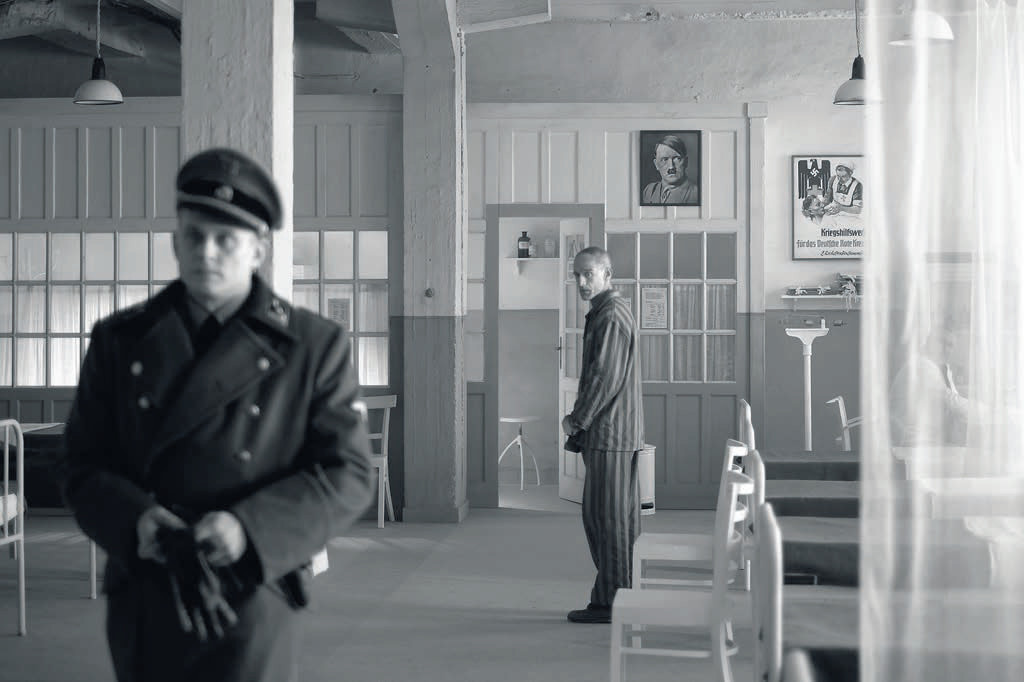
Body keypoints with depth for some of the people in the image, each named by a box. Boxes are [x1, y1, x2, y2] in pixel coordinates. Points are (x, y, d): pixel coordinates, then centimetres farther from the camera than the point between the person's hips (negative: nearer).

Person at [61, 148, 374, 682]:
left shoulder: (315, 347, -2)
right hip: (141, 607, 3)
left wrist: (249, 528, -20)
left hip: (250, 604, -2)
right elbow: (83, 464, 4)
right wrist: (135, 518, -18)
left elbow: (346, 475, -5)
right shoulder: (120, 341, 5)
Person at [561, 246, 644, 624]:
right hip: (620, 433, 11)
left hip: (609, 434, -11)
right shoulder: (613, 311, 19)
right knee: (619, 517, 13)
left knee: (607, 517, -6)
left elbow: (605, 377, -20)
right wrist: (581, 418, 18)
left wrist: (577, 419, -10)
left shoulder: (610, 316, -15)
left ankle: (611, 601, -1)